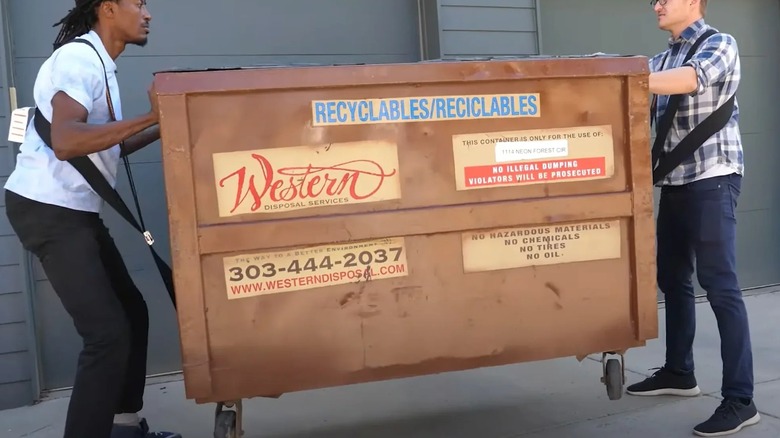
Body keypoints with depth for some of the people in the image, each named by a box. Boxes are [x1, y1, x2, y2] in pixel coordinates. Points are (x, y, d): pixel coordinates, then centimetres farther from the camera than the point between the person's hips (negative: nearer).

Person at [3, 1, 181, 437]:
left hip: (76, 211, 10)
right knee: (108, 332, -13)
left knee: (132, 312, 13)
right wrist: (149, 117, -29)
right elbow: (67, 142, -31)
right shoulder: (79, 58, -15)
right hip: (48, 210, -10)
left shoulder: (99, 64, 16)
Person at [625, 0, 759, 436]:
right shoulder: (661, 60, 18)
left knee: (720, 285, -8)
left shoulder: (720, 44, -2)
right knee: (672, 278, 12)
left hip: (712, 181, -7)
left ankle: (740, 400, -2)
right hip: (675, 183, 7)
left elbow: (688, 80, -22)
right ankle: (679, 372, 26)